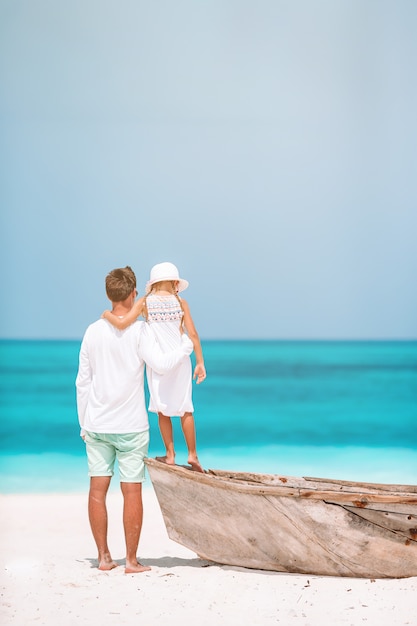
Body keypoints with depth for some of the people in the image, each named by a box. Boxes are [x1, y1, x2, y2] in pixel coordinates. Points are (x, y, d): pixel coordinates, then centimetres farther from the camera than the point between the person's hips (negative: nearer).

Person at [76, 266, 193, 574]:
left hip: (97, 425, 4)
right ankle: (131, 560, 4)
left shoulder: (93, 331, 4)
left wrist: (84, 422, 15)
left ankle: (104, 556, 11)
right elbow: (161, 364, -19)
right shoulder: (138, 331, -9)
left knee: (98, 488, 7)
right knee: (132, 490, 1)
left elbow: (83, 381, 8)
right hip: (130, 426, -4)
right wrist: (186, 344, -4)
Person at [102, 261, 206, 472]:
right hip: (179, 360, 0)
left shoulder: (145, 302, -5)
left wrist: (107, 314, 2)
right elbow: (193, 334, -6)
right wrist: (200, 362, 0)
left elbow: (122, 323, -18)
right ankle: (192, 454, 11)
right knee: (185, 408, 12)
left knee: (163, 409, 14)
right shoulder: (180, 302, -3)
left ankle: (170, 455, 16)